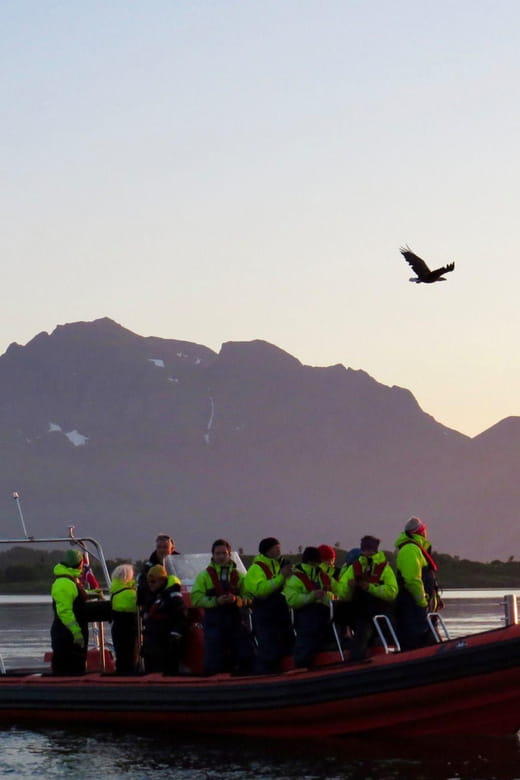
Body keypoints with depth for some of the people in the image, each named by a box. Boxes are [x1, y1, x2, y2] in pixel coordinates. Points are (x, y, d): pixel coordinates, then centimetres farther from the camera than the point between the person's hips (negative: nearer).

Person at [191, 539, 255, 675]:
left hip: (235, 621, 2)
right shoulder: (204, 576, 4)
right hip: (213, 622, -2)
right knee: (213, 660, -1)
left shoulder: (238, 576, 11)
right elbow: (196, 599, -5)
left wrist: (236, 599, -17)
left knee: (247, 657, 1)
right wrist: (216, 601, -18)